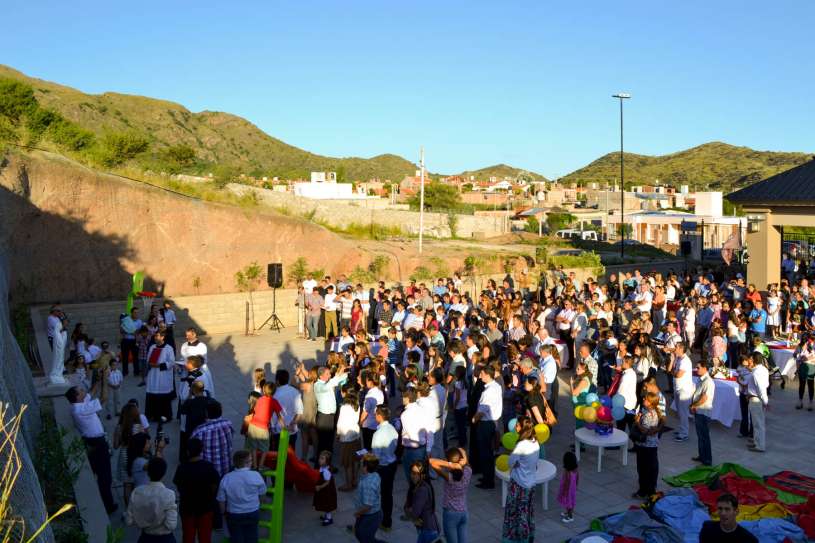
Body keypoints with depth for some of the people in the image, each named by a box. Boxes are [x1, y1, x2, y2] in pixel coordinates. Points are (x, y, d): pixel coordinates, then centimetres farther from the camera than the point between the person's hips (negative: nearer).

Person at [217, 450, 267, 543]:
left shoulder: (226, 478, -18)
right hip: (253, 513, 0)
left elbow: (222, 500, -10)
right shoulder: (256, 475, -18)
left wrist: (224, 513, 9)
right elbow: (262, 493, -4)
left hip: (234, 515, 0)